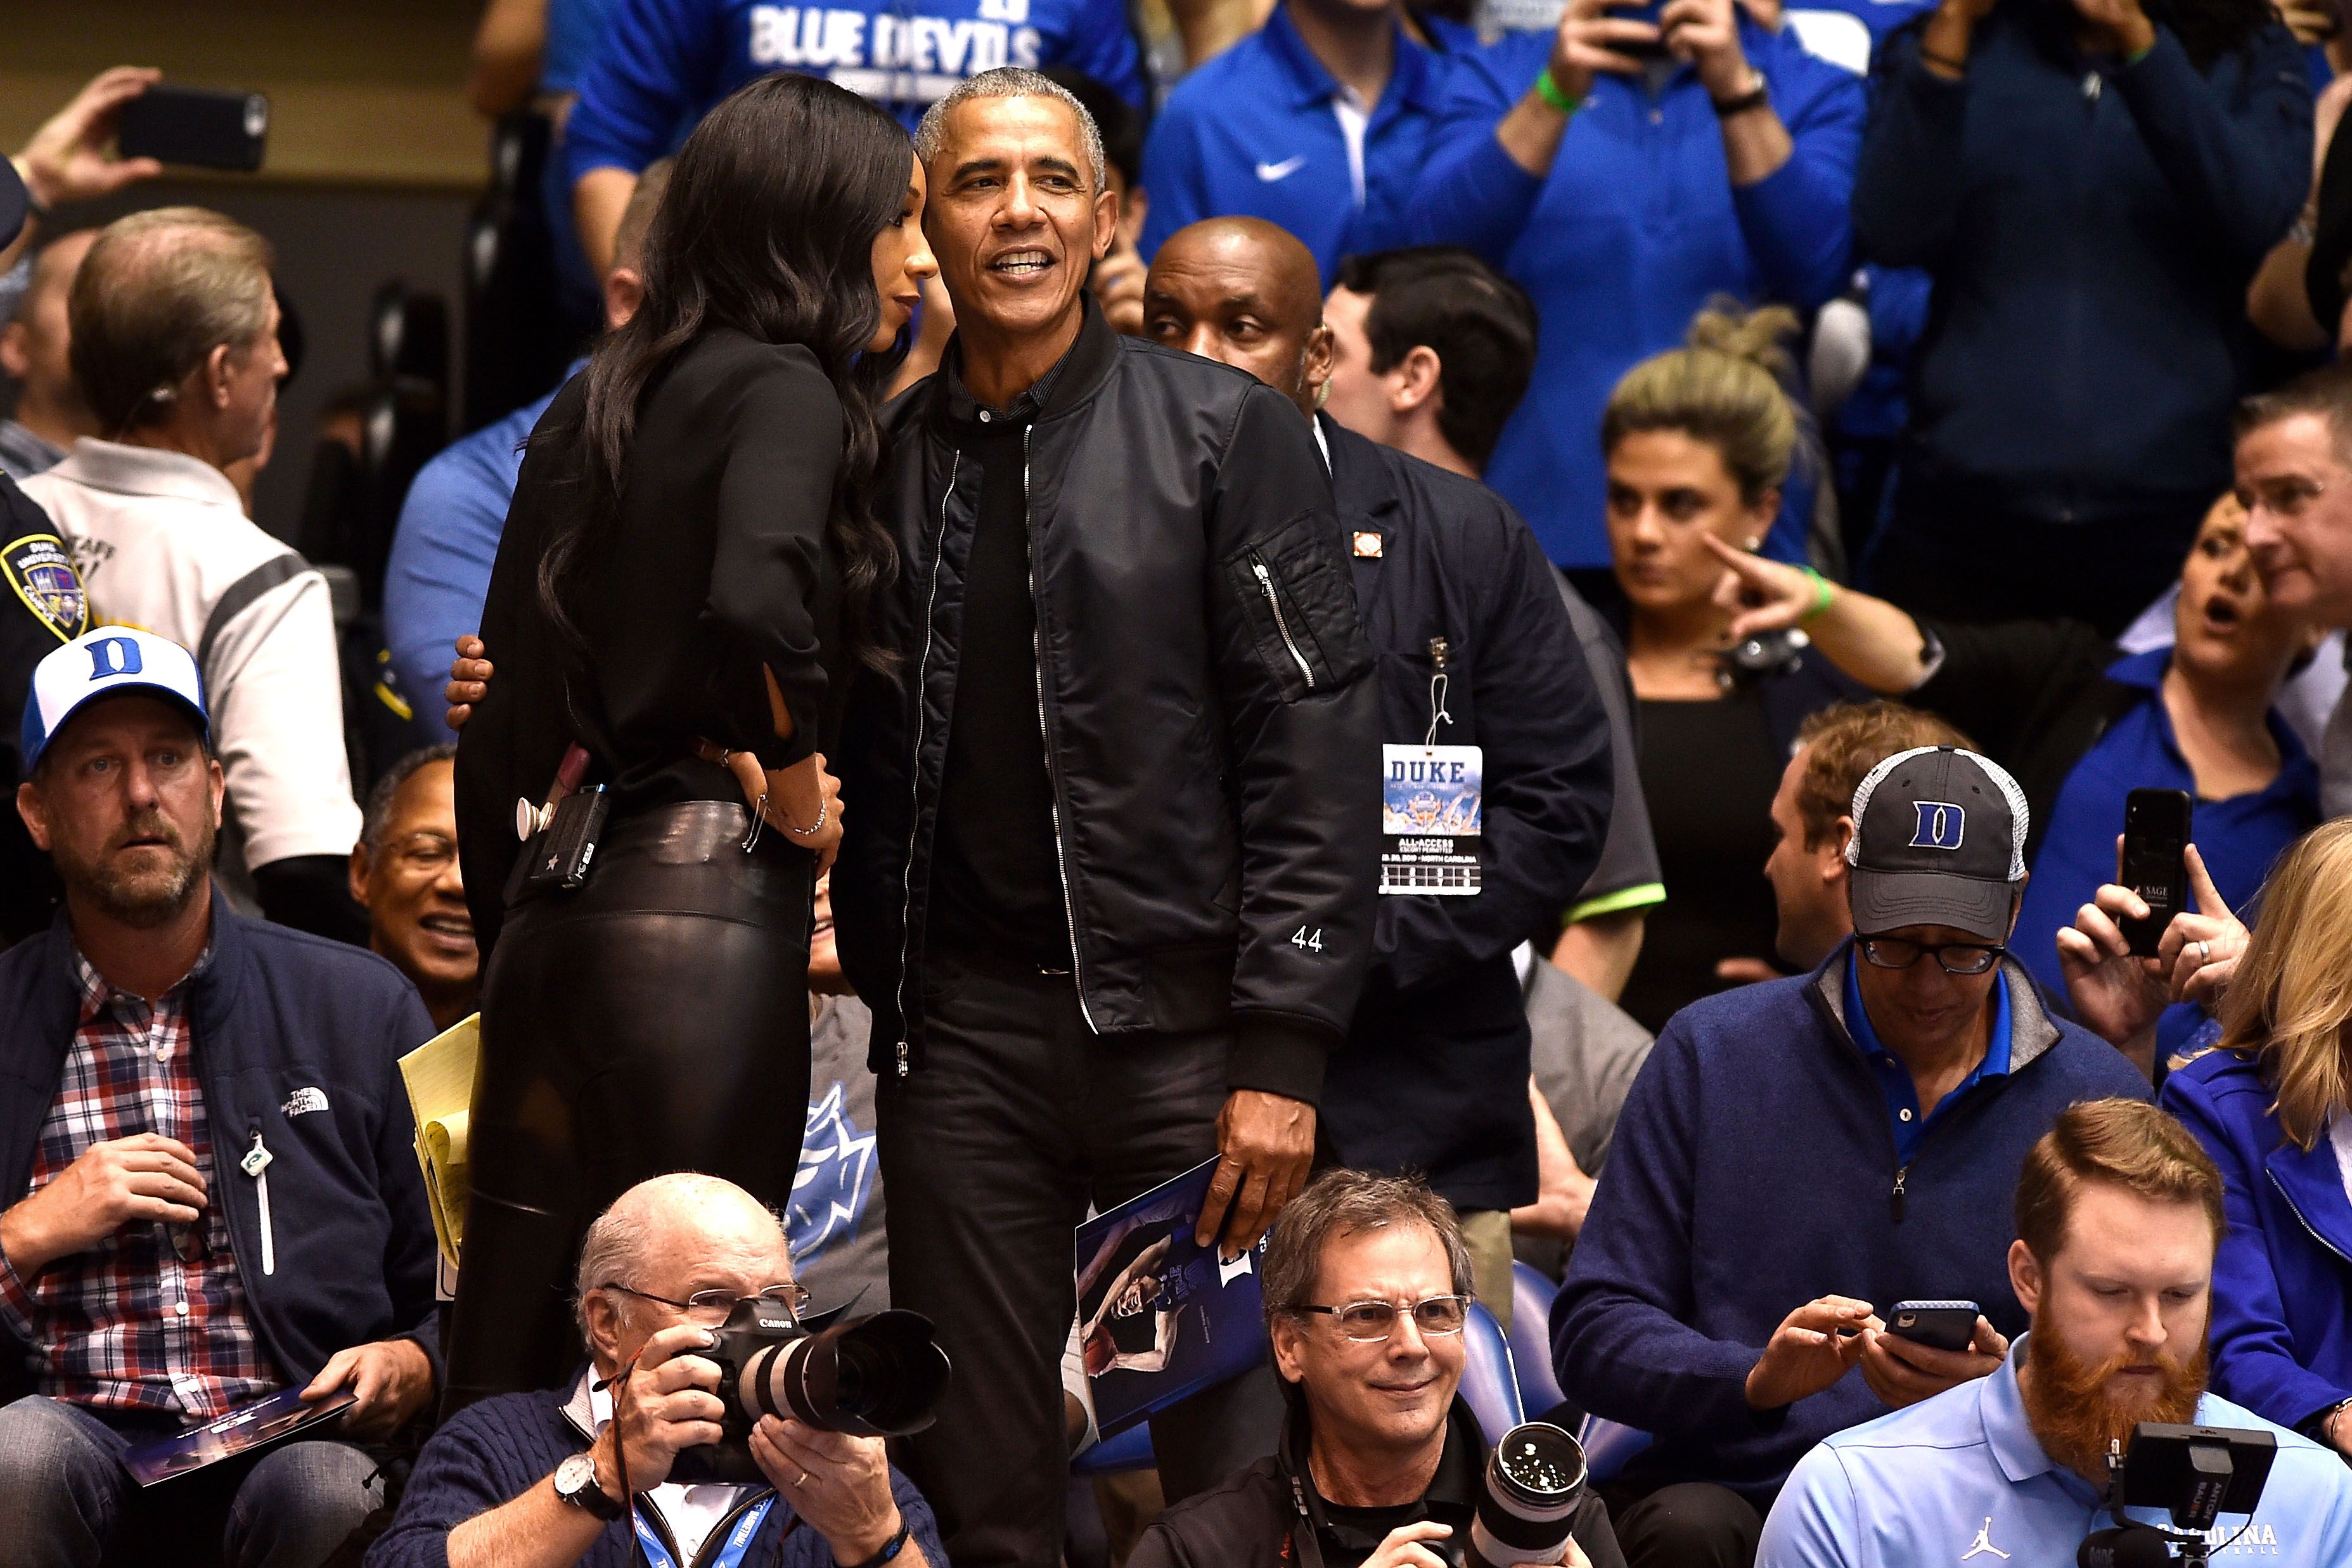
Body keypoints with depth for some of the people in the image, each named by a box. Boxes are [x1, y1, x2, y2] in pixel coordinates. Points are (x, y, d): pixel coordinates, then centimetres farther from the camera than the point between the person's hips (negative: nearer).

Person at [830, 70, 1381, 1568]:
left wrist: (1285, 1050, -13)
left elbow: (1319, 753, -6)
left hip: (1183, 1023, -3)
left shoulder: (1230, 434, 0)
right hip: (959, 1034, 3)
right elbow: (854, 779, 16)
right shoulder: (884, 461, 10)